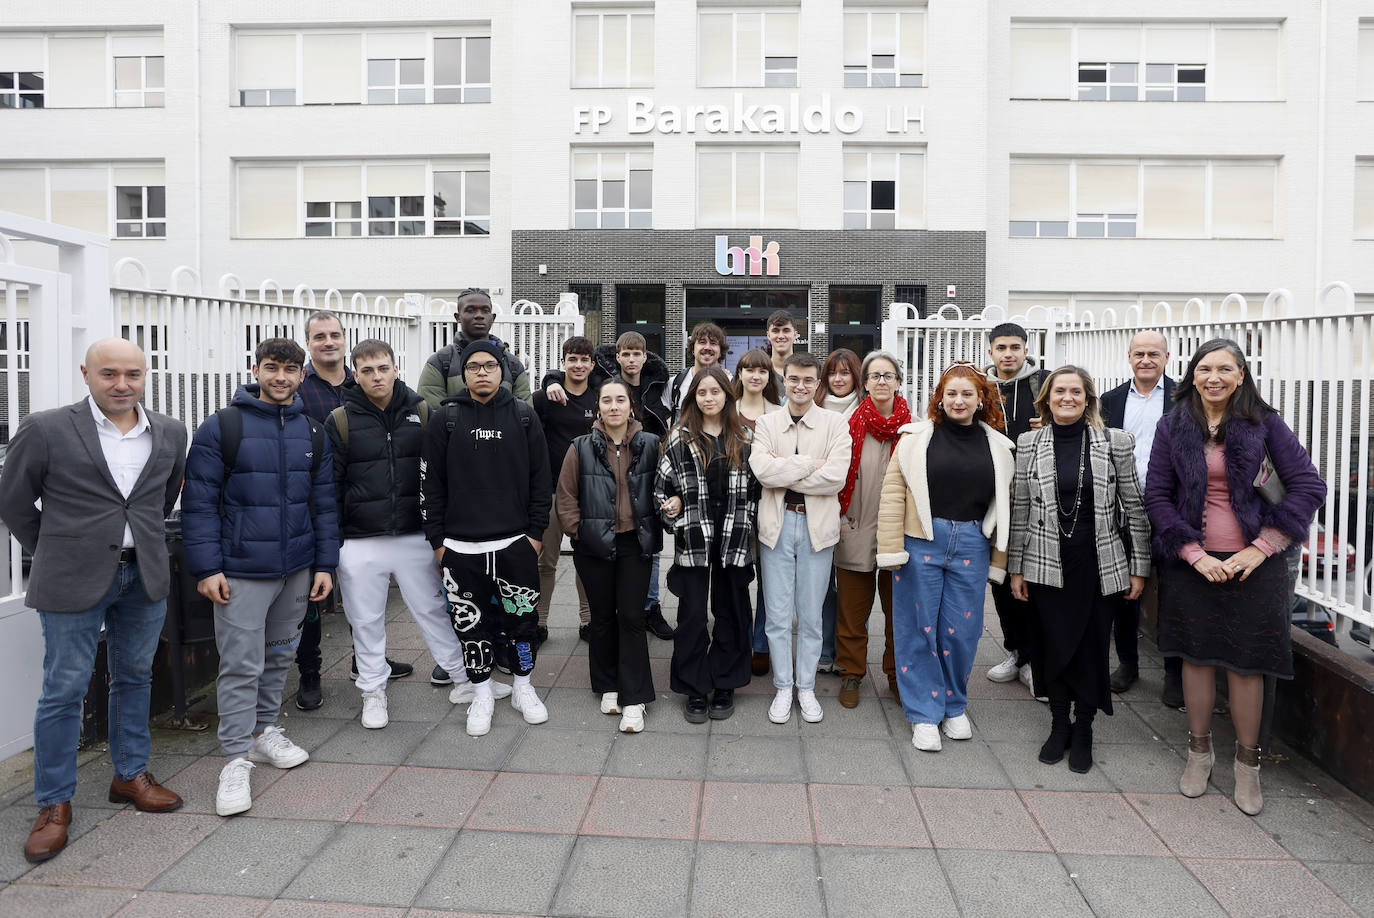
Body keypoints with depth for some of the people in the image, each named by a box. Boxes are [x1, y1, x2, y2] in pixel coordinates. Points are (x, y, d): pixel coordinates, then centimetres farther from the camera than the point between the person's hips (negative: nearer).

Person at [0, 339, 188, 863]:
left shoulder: (170, 434, 3)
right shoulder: (46, 430, -8)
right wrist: (54, 554, 7)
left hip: (145, 578, 4)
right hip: (73, 583, -3)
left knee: (134, 678, 15)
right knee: (64, 690, 3)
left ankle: (131, 775, 31)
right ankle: (54, 804, 17)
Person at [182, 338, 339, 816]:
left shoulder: (313, 432, 7)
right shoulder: (222, 427, -6)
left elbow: (324, 503, 10)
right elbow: (199, 502, -7)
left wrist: (325, 564, 6)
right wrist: (206, 568, -12)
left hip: (297, 569, 5)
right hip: (241, 572, -4)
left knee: (280, 655, 16)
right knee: (241, 666, -2)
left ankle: (264, 730, 34)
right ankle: (237, 759, 9)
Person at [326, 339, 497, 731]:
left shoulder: (421, 413, 3)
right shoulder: (340, 421, 0)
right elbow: (330, 483, 2)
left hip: (415, 536, 0)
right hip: (359, 542, 0)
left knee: (433, 609, 10)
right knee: (366, 619, 10)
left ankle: (462, 675, 24)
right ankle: (373, 689, 26)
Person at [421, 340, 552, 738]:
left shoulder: (524, 416, 3)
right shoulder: (446, 419, 2)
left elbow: (540, 479, 5)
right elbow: (430, 484, 3)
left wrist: (535, 532, 0)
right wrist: (437, 539, 0)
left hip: (515, 542, 0)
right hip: (461, 546, 0)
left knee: (523, 617, 6)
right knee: (471, 623, 7)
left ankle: (523, 687, 27)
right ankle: (482, 694, 26)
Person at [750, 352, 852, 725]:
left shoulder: (836, 424, -1)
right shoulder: (766, 423, 3)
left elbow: (836, 478, -14)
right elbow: (762, 470, -14)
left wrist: (783, 472, -12)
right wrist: (811, 463, -14)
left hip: (817, 525, -1)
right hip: (777, 524, 1)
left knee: (811, 615, 10)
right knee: (778, 614, 8)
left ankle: (806, 687, 25)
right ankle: (783, 688, 23)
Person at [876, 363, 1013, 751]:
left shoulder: (997, 445, 9)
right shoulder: (917, 437, -1)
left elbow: (1003, 504, 13)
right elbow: (892, 493, -3)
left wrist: (998, 558, 11)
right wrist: (891, 549, -8)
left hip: (971, 545, 2)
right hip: (921, 542, -2)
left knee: (962, 629, 7)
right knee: (919, 626, 3)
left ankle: (954, 706, 29)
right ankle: (925, 713, 17)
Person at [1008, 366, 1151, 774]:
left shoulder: (1115, 442, -1)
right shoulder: (1029, 443, 1)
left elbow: (1134, 508, 3)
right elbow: (1020, 510, 4)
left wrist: (1139, 567, 1)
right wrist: (1016, 568, 3)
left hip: (1100, 566, 0)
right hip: (1046, 565, 1)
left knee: (1092, 646, 7)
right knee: (1052, 646, 6)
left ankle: (1083, 730, 25)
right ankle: (1059, 725, 26)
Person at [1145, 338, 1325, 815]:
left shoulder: (1264, 423, -1)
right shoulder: (1173, 426, 1)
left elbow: (1309, 486, -3)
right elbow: (1157, 495, -1)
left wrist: (1261, 547, -10)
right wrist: (1194, 553, -10)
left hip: (1253, 563, -1)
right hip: (1191, 562, 1)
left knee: (1246, 662, 5)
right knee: (1197, 655, 10)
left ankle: (1247, 762, 22)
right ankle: (1200, 751, 26)